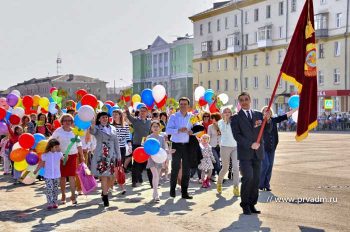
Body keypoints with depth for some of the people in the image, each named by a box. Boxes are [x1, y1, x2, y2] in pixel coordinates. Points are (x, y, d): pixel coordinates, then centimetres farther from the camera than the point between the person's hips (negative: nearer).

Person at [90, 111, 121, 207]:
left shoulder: (113, 128, 14)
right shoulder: (97, 128, 2)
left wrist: (118, 156, 11)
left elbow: (116, 143, 15)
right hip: (101, 156, -4)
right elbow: (92, 131, -23)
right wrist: (93, 124, -45)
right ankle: (105, 198, 4)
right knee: (104, 176, -5)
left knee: (113, 176, 2)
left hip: (112, 156, 4)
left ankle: (104, 191, 28)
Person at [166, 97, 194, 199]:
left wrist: (192, 131, -7)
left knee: (186, 169, 4)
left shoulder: (192, 117, 8)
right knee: (175, 168, 3)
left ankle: (184, 192, 11)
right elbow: (168, 130, -10)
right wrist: (179, 130, -25)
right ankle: (172, 190, 19)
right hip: (176, 145, -3)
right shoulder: (174, 117, -1)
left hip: (187, 145, 3)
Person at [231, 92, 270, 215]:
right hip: (245, 153, -4)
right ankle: (245, 204, 0)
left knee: (256, 179, 5)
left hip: (257, 152, 4)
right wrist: (250, 144, -15)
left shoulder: (258, 114, 14)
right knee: (248, 177, -15)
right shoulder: (236, 118, 3)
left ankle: (252, 204, 15)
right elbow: (237, 135, -6)